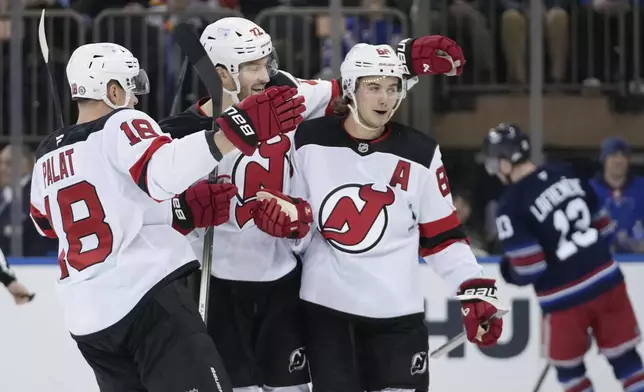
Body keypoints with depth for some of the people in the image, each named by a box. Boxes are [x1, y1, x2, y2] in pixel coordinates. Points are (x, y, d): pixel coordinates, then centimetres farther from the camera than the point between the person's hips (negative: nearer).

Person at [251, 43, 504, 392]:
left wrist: (475, 292, -5)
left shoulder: (419, 154, -1)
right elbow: (300, 215, 7)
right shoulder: (310, 141, -1)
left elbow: (442, 235, 4)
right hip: (325, 306, 1)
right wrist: (288, 216, -16)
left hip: (396, 312, 0)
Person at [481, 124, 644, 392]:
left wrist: (510, 273, 8)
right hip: (606, 278, 5)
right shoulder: (566, 175, 4)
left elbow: (529, 269, -14)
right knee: (622, 353, 10)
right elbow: (601, 225, 12)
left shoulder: (512, 206, -13)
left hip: (566, 295, -5)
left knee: (568, 364, 16)